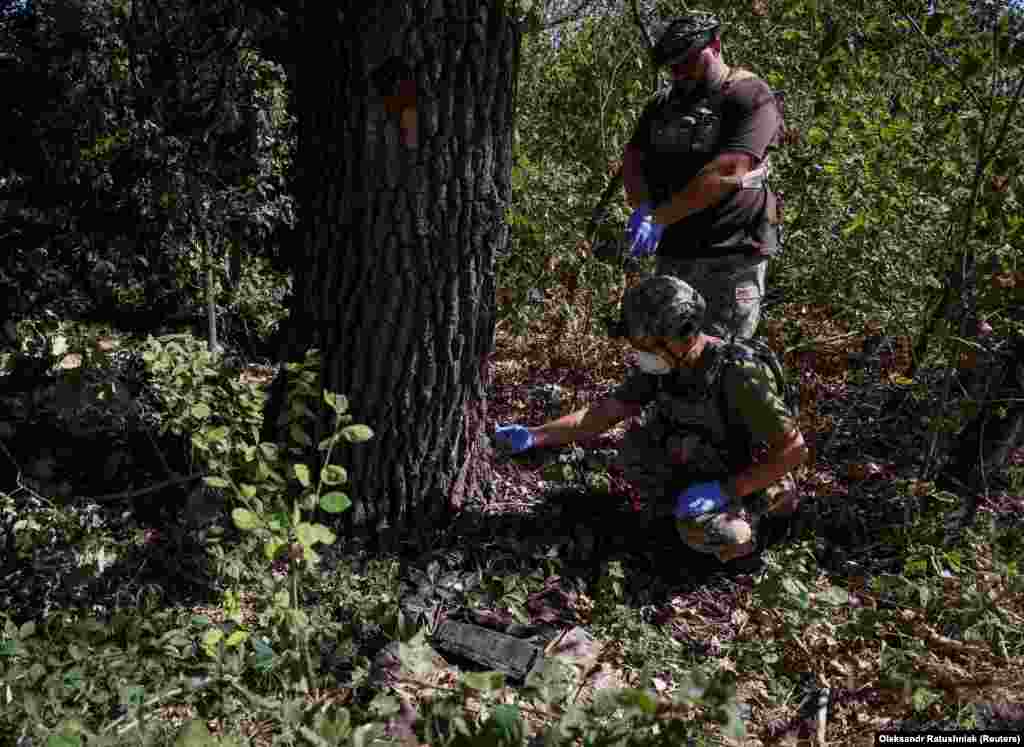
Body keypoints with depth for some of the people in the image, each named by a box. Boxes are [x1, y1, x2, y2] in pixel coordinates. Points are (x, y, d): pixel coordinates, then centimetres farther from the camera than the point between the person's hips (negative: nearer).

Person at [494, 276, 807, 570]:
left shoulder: (737, 375, -32)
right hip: (703, 472, 7)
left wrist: (725, 489, -30)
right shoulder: (662, 365, -11)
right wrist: (533, 436, -15)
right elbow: (607, 411, -7)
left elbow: (794, 449, -27)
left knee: (699, 530, -34)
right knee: (634, 448, -10)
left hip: (750, 483, -7)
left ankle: (744, 533, -1)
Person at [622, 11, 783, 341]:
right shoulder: (663, 102, 16)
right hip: (673, 255, 6)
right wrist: (644, 208, -11)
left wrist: (660, 218, -21)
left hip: (732, 257, -6)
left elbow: (726, 172, -19)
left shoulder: (751, 97, -6)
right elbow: (632, 158, 10)